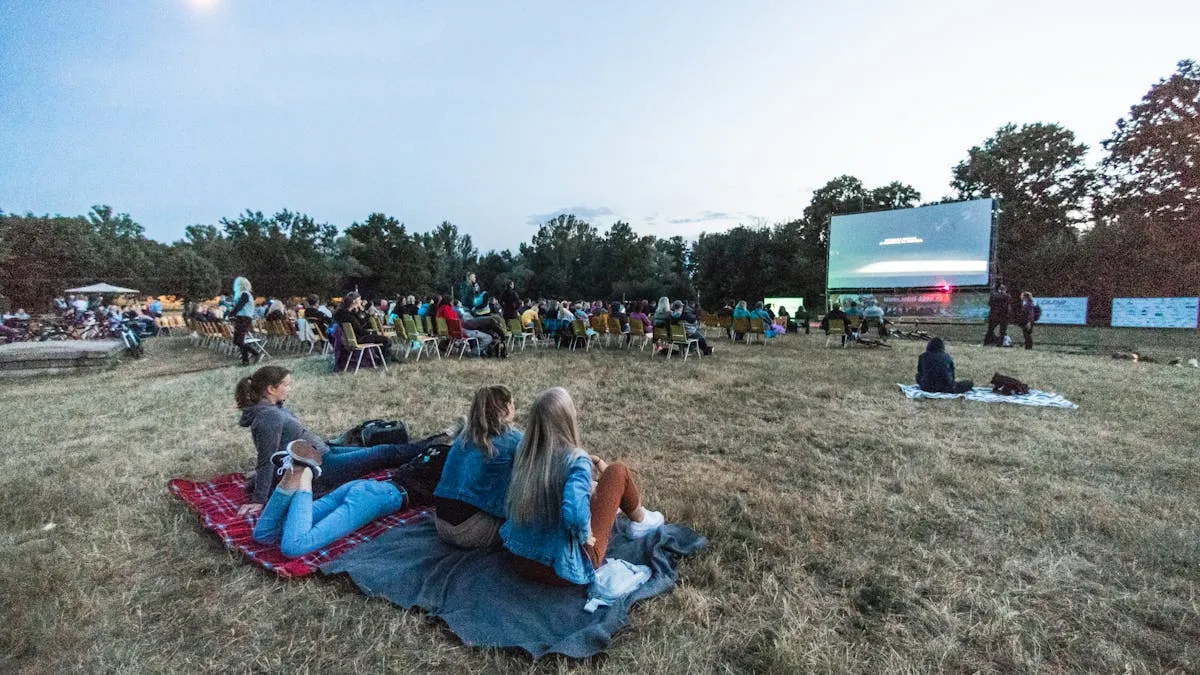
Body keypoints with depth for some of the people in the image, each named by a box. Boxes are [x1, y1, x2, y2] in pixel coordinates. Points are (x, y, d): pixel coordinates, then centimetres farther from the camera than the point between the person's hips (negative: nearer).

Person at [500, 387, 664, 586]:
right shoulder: (576, 461, -25)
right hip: (564, 571, -6)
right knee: (618, 471, 1)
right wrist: (585, 535, -18)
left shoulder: (524, 450, -6)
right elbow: (575, 514, -39)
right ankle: (640, 521, 30)